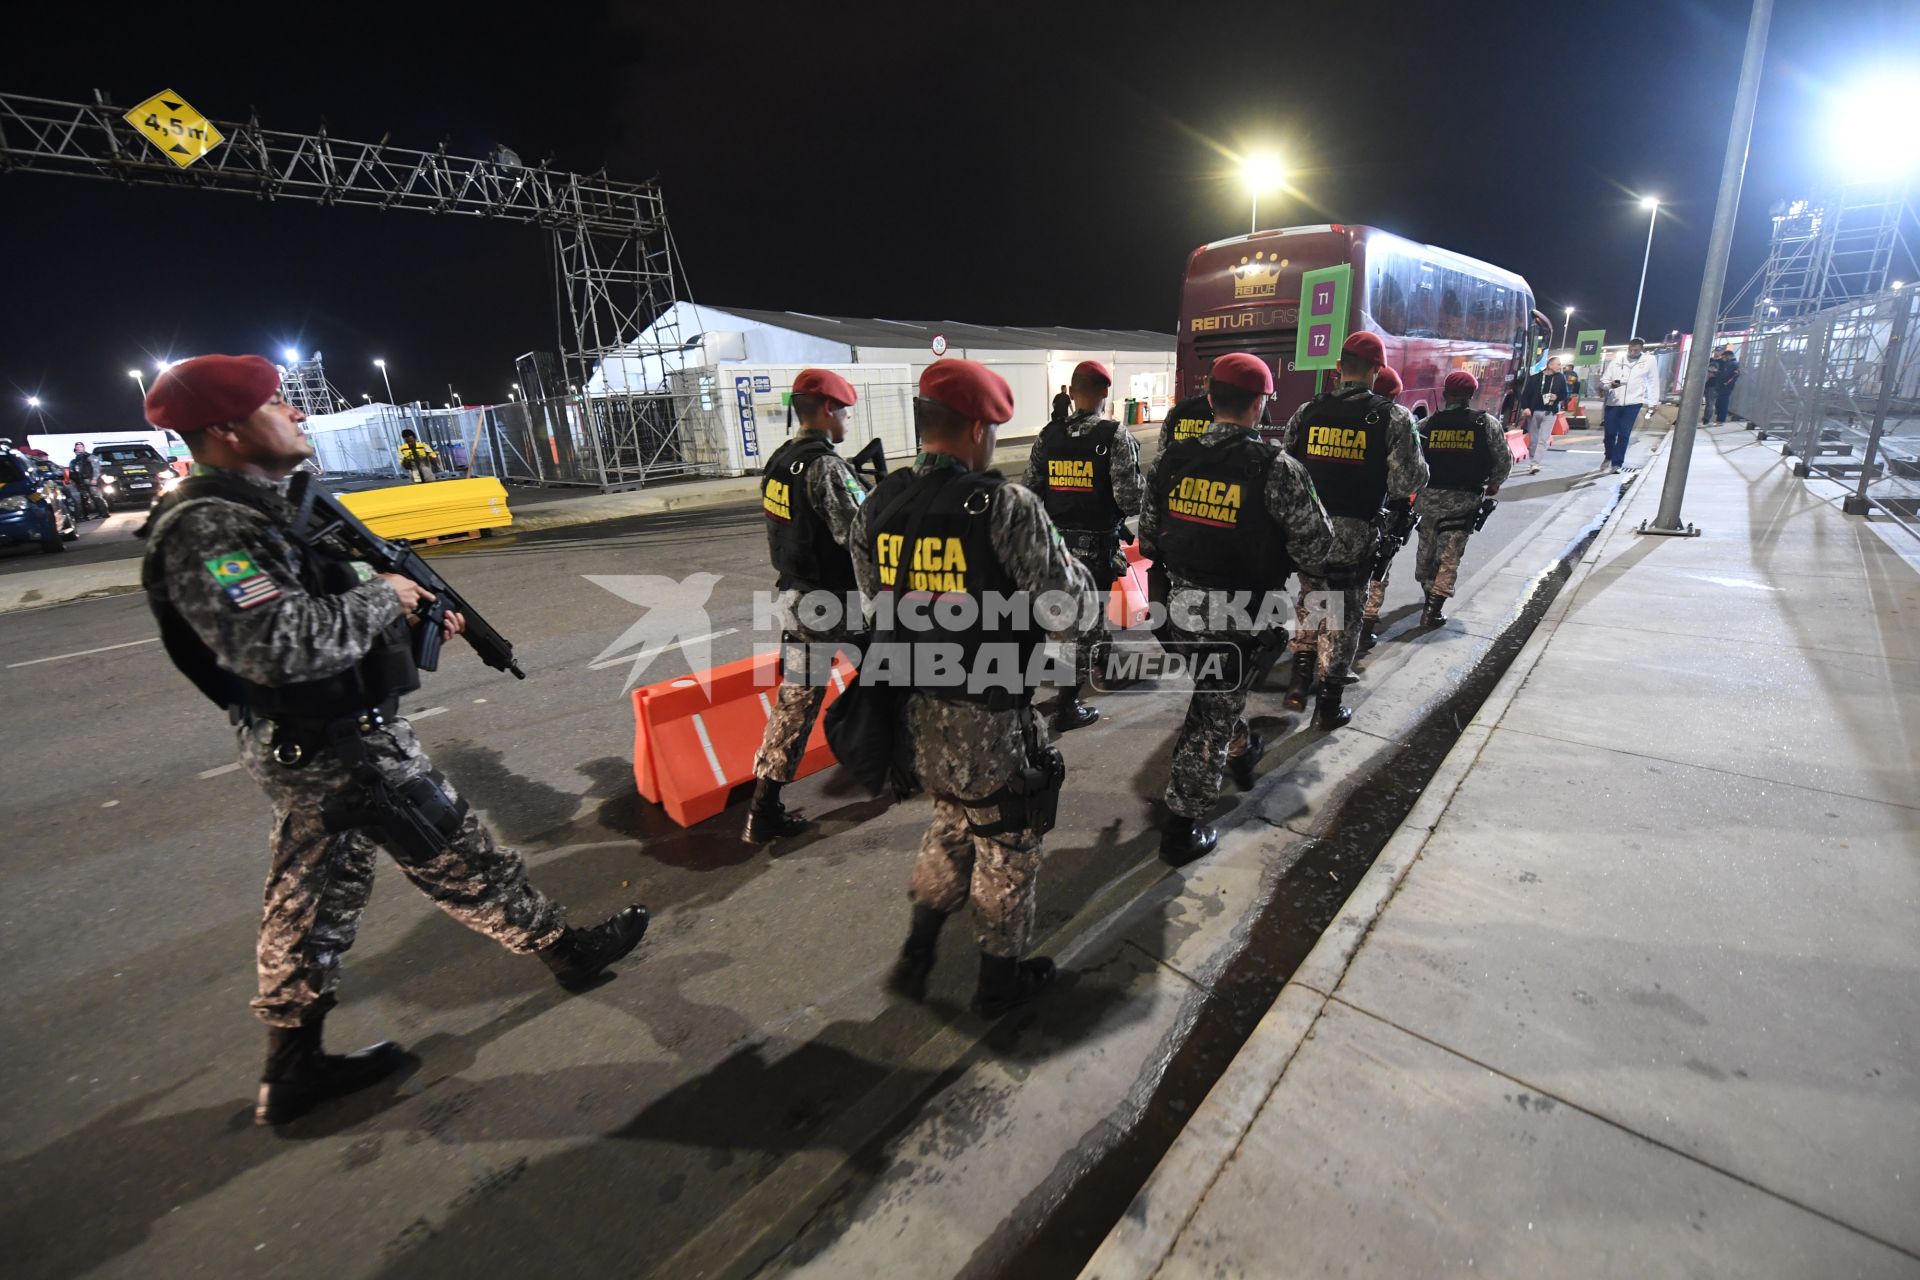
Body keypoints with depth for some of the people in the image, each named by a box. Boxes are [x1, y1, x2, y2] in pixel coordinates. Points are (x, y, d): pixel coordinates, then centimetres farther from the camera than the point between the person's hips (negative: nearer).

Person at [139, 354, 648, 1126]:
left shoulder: (252, 510, 10)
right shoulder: (206, 529, -21)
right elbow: (281, 644, -32)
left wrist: (417, 621, 6)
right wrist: (382, 596, -19)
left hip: (310, 748, 10)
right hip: (343, 750, -10)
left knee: (312, 901, 17)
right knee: (460, 859, 5)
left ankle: (293, 1072, 31)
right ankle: (566, 949, 23)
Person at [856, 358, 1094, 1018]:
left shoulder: (876, 506, -2)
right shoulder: (1006, 506, -21)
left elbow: (879, 603, 7)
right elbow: (1068, 606, -17)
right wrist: (1070, 563, 4)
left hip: (913, 710, 6)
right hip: (989, 721, -5)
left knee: (951, 822, 29)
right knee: (1006, 844, 18)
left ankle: (916, 956, 38)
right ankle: (1001, 976, 39)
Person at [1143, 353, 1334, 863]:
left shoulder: (1175, 458, -2)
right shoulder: (1275, 467, -17)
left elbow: (1150, 529, 6)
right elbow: (1315, 545, -12)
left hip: (1184, 604, 6)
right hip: (1240, 614, -5)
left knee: (1220, 690, 29)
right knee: (1212, 712, 5)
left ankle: (1241, 750, 55)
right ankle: (1183, 826, 14)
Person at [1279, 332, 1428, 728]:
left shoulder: (1307, 412, 1)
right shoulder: (1393, 417, -8)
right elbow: (1408, 483, -11)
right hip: (1355, 532, -2)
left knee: (1312, 599, 24)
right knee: (1343, 615, 9)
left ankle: (1300, 679, 19)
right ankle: (1329, 705, 19)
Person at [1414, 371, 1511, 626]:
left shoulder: (1428, 424, -1)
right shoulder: (1486, 423, -3)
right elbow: (1505, 459, 2)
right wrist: (1493, 484, 19)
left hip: (1430, 495, 2)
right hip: (1465, 498, -2)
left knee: (1427, 546, 20)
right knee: (1450, 553, -2)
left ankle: (1428, 591, 39)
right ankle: (1433, 608, -8)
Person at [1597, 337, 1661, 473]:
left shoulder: (1650, 361, 3)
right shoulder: (1616, 360, 5)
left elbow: (1653, 383, 6)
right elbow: (1603, 381, 4)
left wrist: (1652, 403, 2)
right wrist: (1610, 385, -18)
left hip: (1633, 403, -2)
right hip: (1613, 402, 2)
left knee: (1624, 434, -6)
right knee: (1610, 433, 7)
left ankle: (1616, 463, -2)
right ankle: (1609, 458, 30)